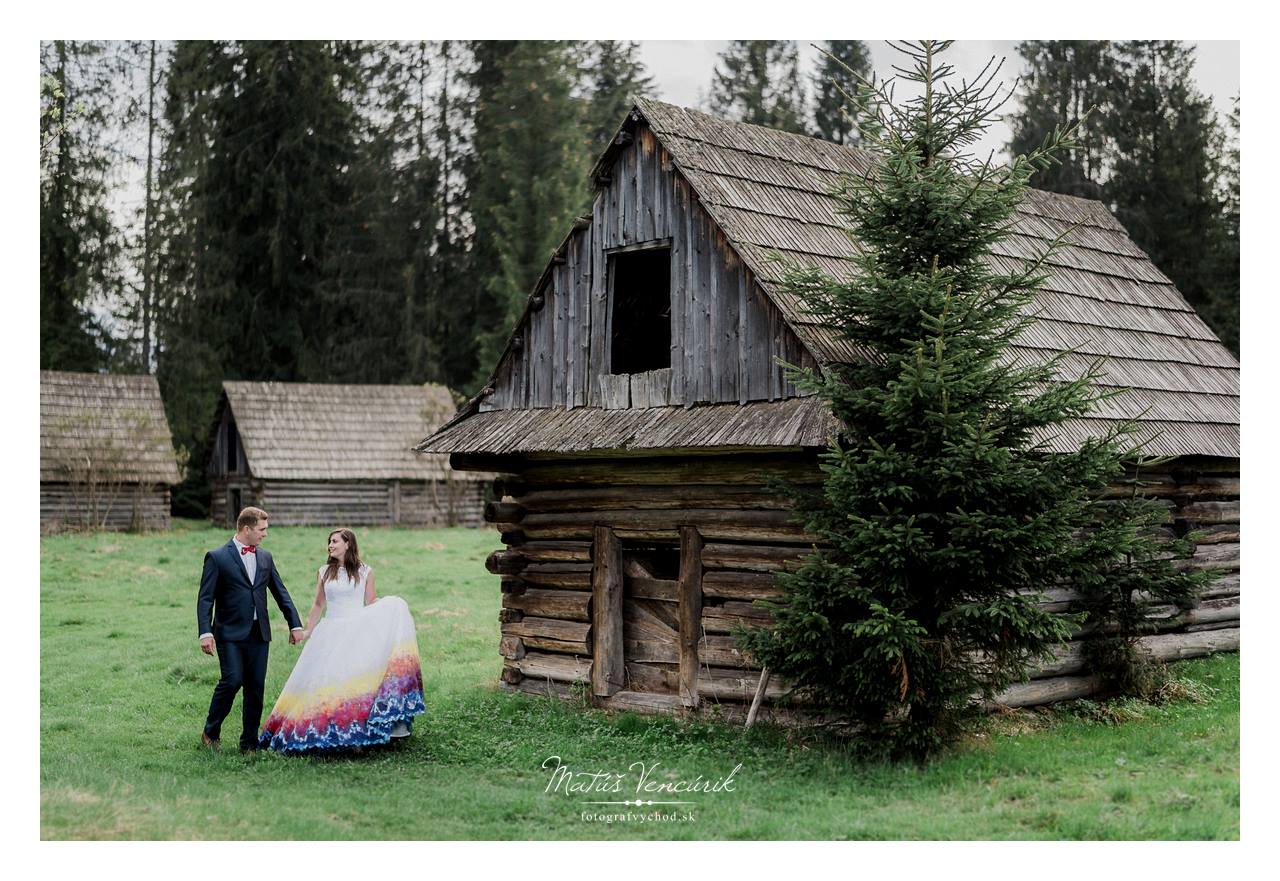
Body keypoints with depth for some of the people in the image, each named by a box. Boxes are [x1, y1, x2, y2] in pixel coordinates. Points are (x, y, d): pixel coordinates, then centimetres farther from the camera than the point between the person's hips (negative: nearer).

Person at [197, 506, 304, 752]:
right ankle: (211, 732, 5)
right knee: (232, 680, -15)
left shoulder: (265, 557, 13)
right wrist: (205, 633, -18)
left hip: (259, 634, 5)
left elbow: (280, 593, 18)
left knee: (256, 687, 4)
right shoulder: (217, 557, -4)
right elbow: (205, 598, -8)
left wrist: (295, 624, 13)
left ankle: (249, 742, 12)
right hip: (230, 633, -5)